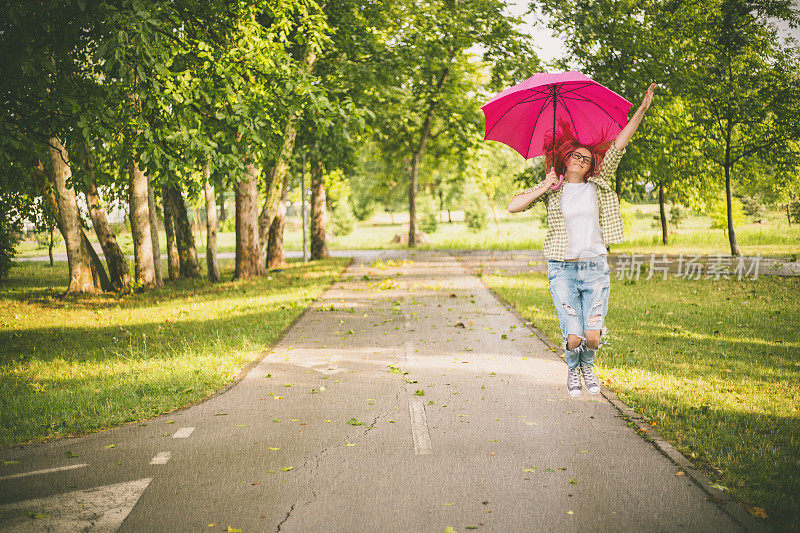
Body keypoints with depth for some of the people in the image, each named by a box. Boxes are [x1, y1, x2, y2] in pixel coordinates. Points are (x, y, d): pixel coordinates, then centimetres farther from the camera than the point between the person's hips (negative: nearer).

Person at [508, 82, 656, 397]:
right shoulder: (551, 189, 7)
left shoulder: (597, 186, 9)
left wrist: (642, 109, -3)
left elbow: (618, 146, 2)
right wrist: (544, 188, -8)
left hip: (595, 268, 1)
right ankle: (572, 370, 24)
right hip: (562, 270, -1)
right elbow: (513, 207, -2)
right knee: (573, 337, -12)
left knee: (593, 336, -10)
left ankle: (588, 366, 26)